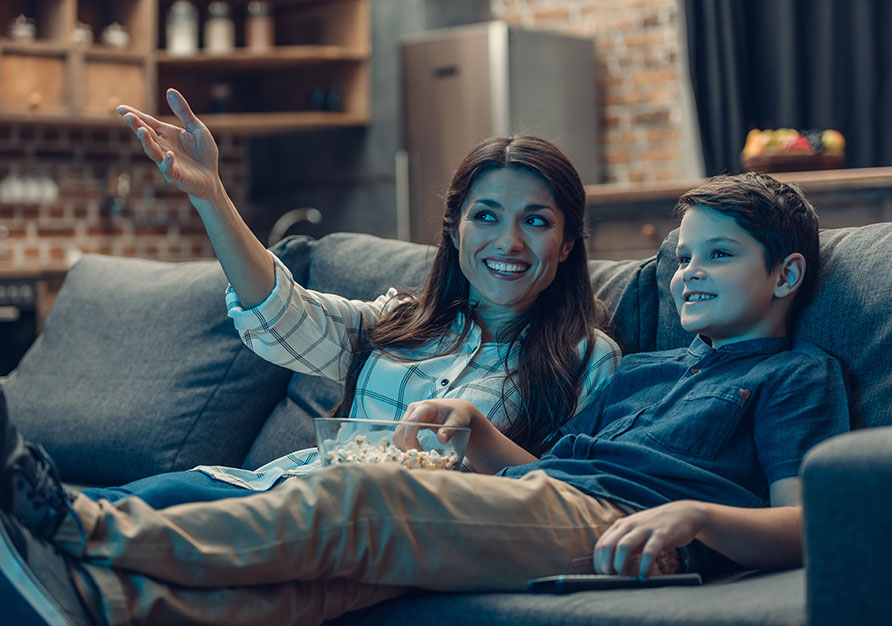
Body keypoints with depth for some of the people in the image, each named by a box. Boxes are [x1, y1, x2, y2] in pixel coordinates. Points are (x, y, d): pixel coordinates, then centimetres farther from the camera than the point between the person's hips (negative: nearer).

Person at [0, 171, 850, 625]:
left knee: (356, 498, -28)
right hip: (530, 499, 7)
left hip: (609, 526, -7)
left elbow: (800, 525, 0)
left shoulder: (797, 374, 16)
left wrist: (691, 513, -19)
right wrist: (475, 428, 14)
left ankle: (94, 535, -31)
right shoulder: (641, 370, 36)